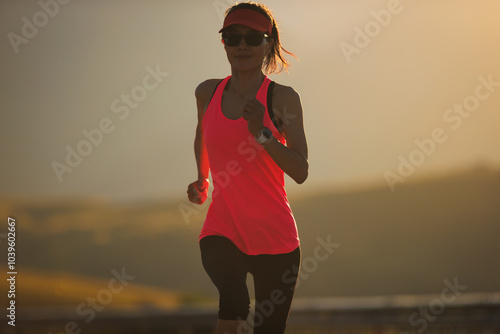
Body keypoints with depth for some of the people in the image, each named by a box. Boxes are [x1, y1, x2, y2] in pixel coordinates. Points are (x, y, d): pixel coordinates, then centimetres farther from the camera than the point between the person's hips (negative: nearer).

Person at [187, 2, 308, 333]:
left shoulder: (283, 98, -4)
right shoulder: (207, 93, 7)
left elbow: (301, 171, -13)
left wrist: (261, 132, -22)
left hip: (274, 234, -1)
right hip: (222, 229, 1)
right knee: (233, 299, -31)